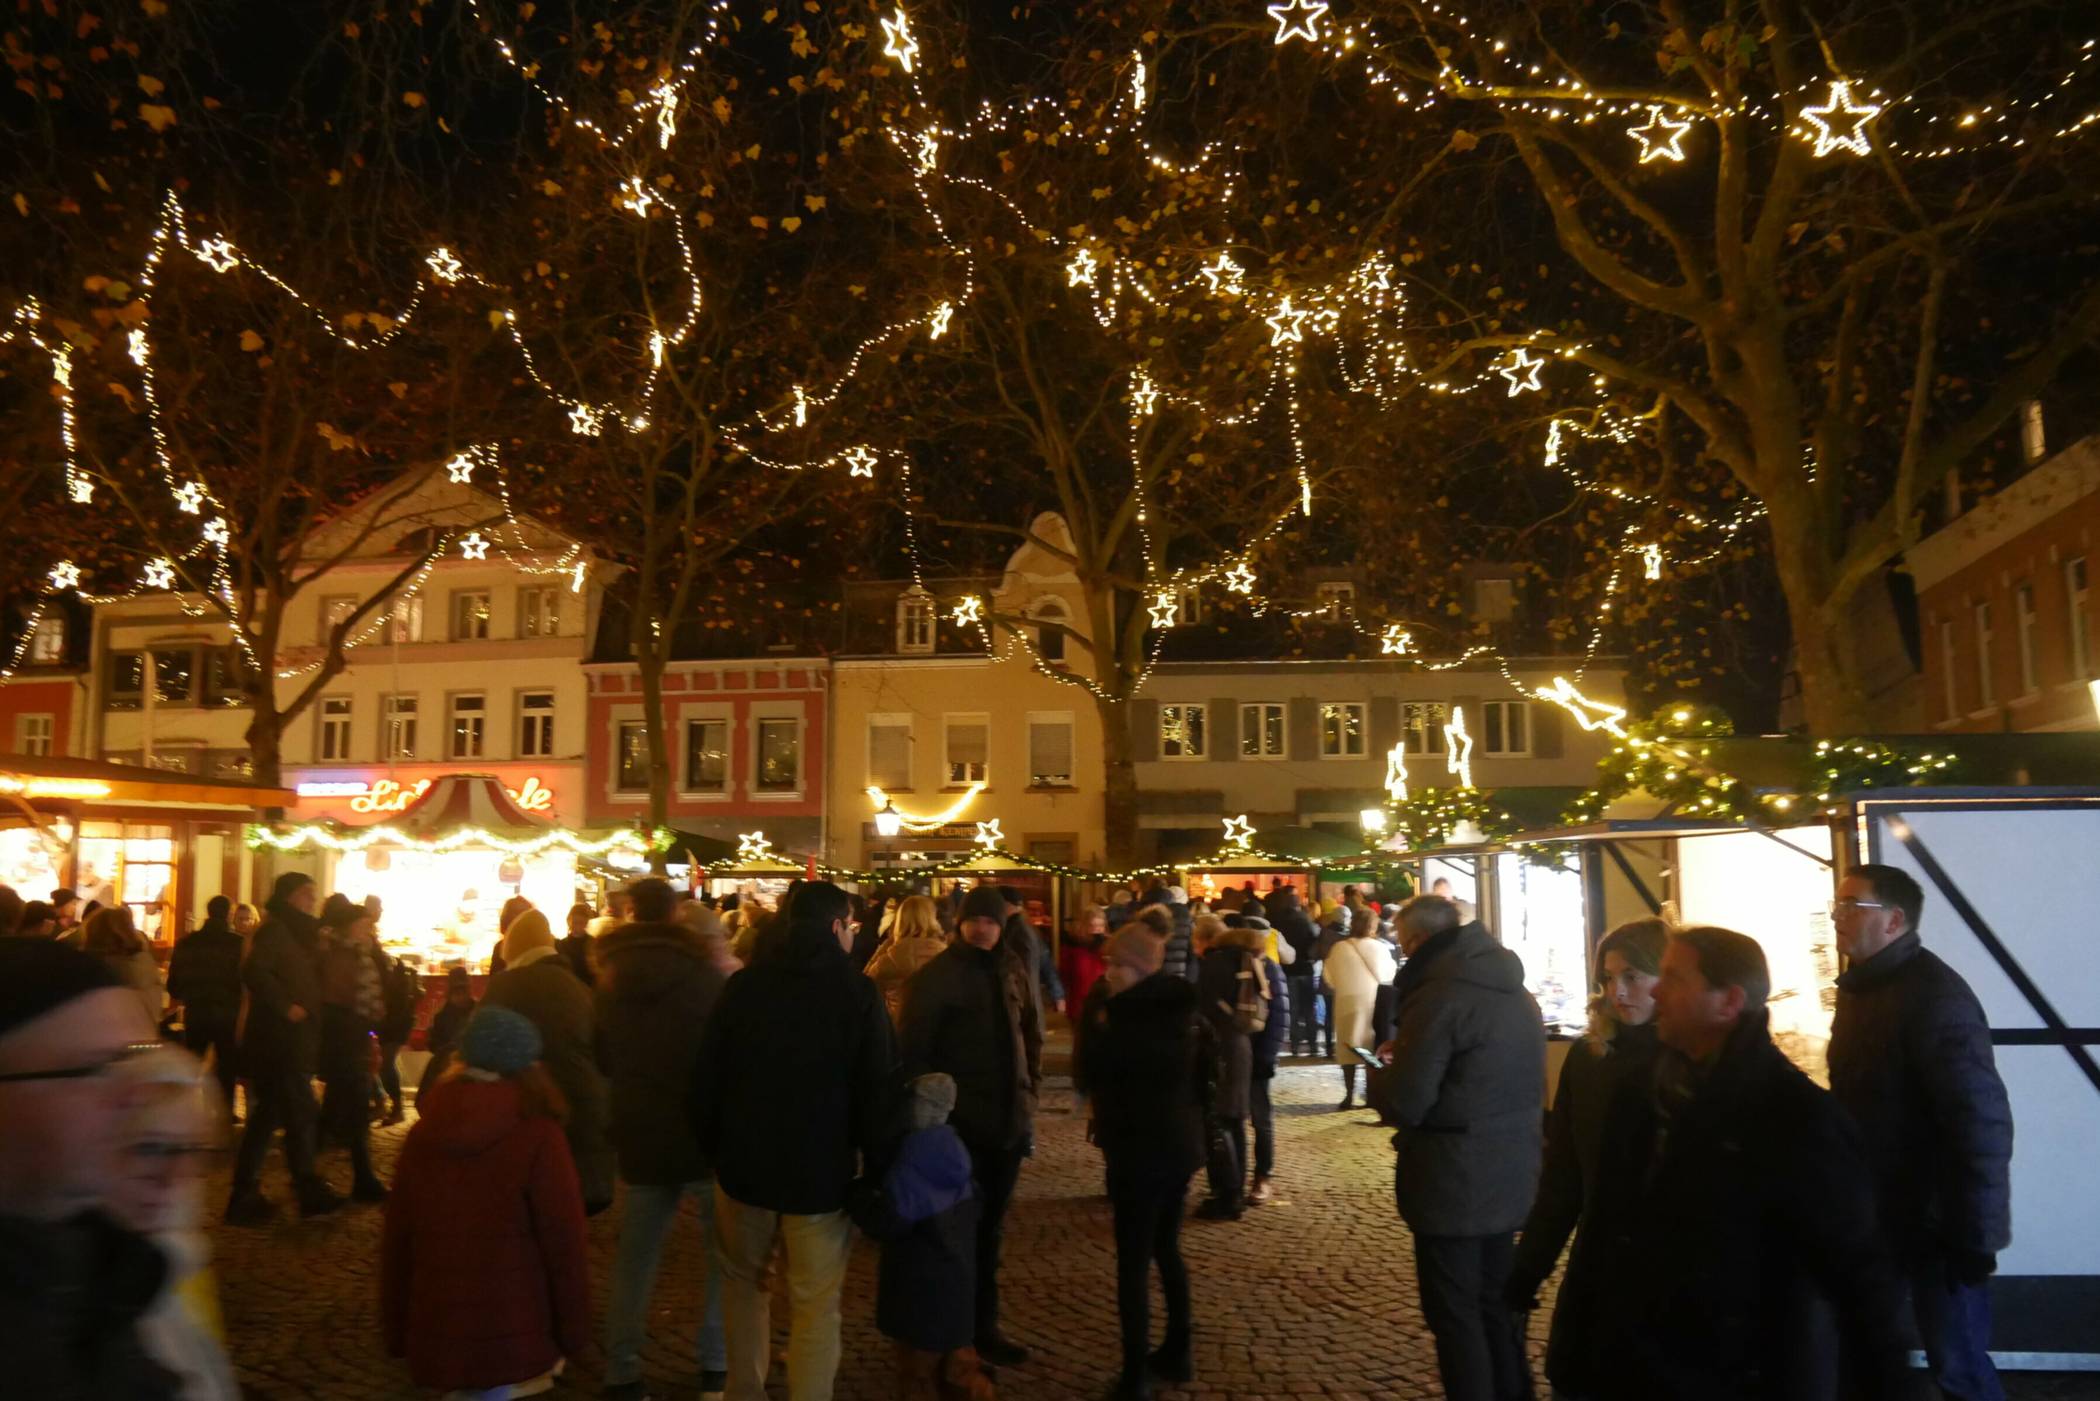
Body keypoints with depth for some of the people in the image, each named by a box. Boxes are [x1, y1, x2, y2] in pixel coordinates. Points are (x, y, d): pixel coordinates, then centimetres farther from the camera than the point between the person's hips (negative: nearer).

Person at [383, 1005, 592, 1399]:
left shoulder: (424, 1131, 2)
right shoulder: (537, 1136, -12)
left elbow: (397, 1237, 8)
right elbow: (564, 1245, -12)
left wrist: (396, 1331, 17)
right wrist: (575, 1333, -2)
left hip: (435, 1336, 4)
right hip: (511, 1339, -4)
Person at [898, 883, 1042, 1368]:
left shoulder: (1015, 970, 7)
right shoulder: (937, 976, -9)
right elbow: (912, 1046, -11)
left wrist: (1030, 1088, 9)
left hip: (1008, 1118, 6)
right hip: (958, 1120, -6)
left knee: (990, 1227, 16)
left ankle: (983, 1326, 28)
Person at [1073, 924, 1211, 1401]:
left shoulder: (1127, 1013, -20)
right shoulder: (1185, 1010, 5)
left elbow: (1087, 1073, -12)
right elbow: (1207, 1069, 15)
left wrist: (1097, 1010, -7)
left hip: (1139, 1149, -8)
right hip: (1181, 1144, 8)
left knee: (1133, 1261, -1)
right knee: (1166, 1249, 21)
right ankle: (1178, 1352, 29)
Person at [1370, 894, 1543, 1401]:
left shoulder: (1438, 995, -21)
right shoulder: (1516, 991, 7)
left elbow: (1403, 1105, -22)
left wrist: (1385, 1072, -1)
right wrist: (1408, 1056, 14)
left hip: (1453, 1185, -8)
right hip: (1509, 1177, 8)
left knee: (1455, 1314, 5)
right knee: (1497, 1302, 22)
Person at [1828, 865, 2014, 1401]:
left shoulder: (1935, 996, -21)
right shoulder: (1863, 986, 7)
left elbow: (1981, 1123, -25)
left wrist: (1974, 1239, -22)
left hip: (1934, 1225, -8)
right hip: (1881, 1216, 8)